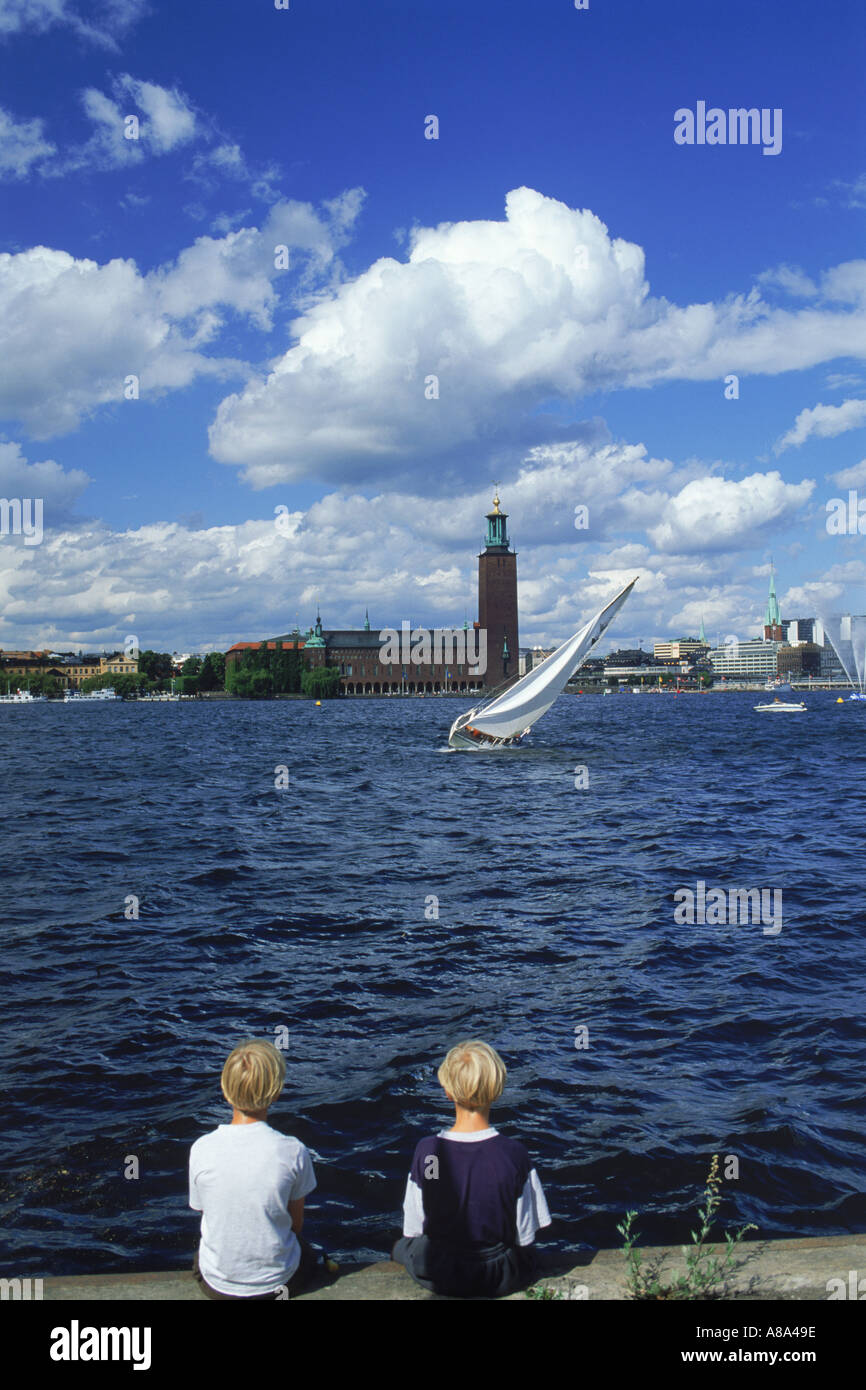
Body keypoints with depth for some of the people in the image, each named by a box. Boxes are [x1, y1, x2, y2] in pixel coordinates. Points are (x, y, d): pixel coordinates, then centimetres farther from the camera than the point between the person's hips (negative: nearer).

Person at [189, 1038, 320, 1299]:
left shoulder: (201, 1150, -19)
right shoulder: (293, 1152, -21)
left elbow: (203, 1212, -3)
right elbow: (296, 1223, -6)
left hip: (217, 1285, 1)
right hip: (277, 1280, 0)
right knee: (308, 1254, 33)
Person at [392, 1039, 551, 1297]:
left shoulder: (427, 1152, -20)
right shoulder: (514, 1153, -22)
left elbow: (413, 1230, -8)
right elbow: (525, 1236, -12)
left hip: (436, 1277, 0)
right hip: (503, 1279, 0)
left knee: (402, 1245, 34)